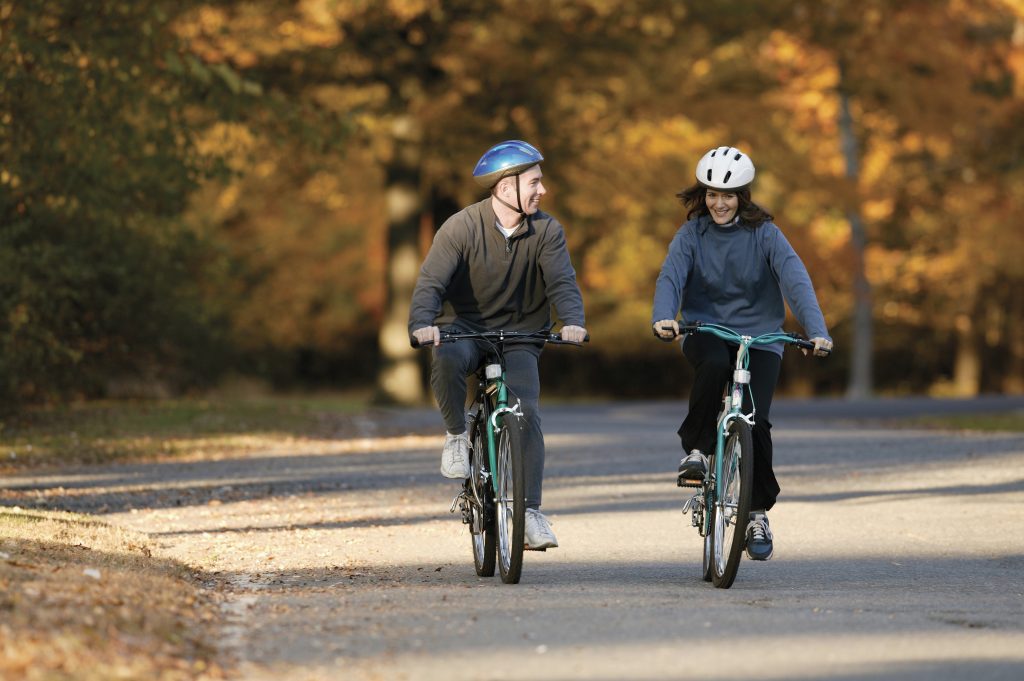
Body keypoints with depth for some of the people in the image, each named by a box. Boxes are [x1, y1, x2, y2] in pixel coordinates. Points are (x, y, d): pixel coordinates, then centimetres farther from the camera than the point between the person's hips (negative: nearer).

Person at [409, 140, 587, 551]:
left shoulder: (546, 231, -6)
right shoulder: (462, 227, -13)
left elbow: (562, 282, -17)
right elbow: (431, 281, -22)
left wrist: (573, 321, -39)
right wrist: (422, 324, -43)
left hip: (519, 335, 2)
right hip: (465, 327, -2)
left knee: (526, 412, -19)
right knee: (447, 360, -37)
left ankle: (529, 512, -11)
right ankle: (457, 436, -11)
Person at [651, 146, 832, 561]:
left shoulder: (765, 234, -4)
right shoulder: (692, 235, -1)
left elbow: (796, 281, -15)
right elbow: (670, 277, -15)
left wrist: (816, 331, -31)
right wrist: (663, 318, -38)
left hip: (759, 337, 0)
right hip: (704, 330, 0)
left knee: (756, 420, -17)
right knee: (714, 364, -36)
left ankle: (758, 514, 1)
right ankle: (695, 449, -17)